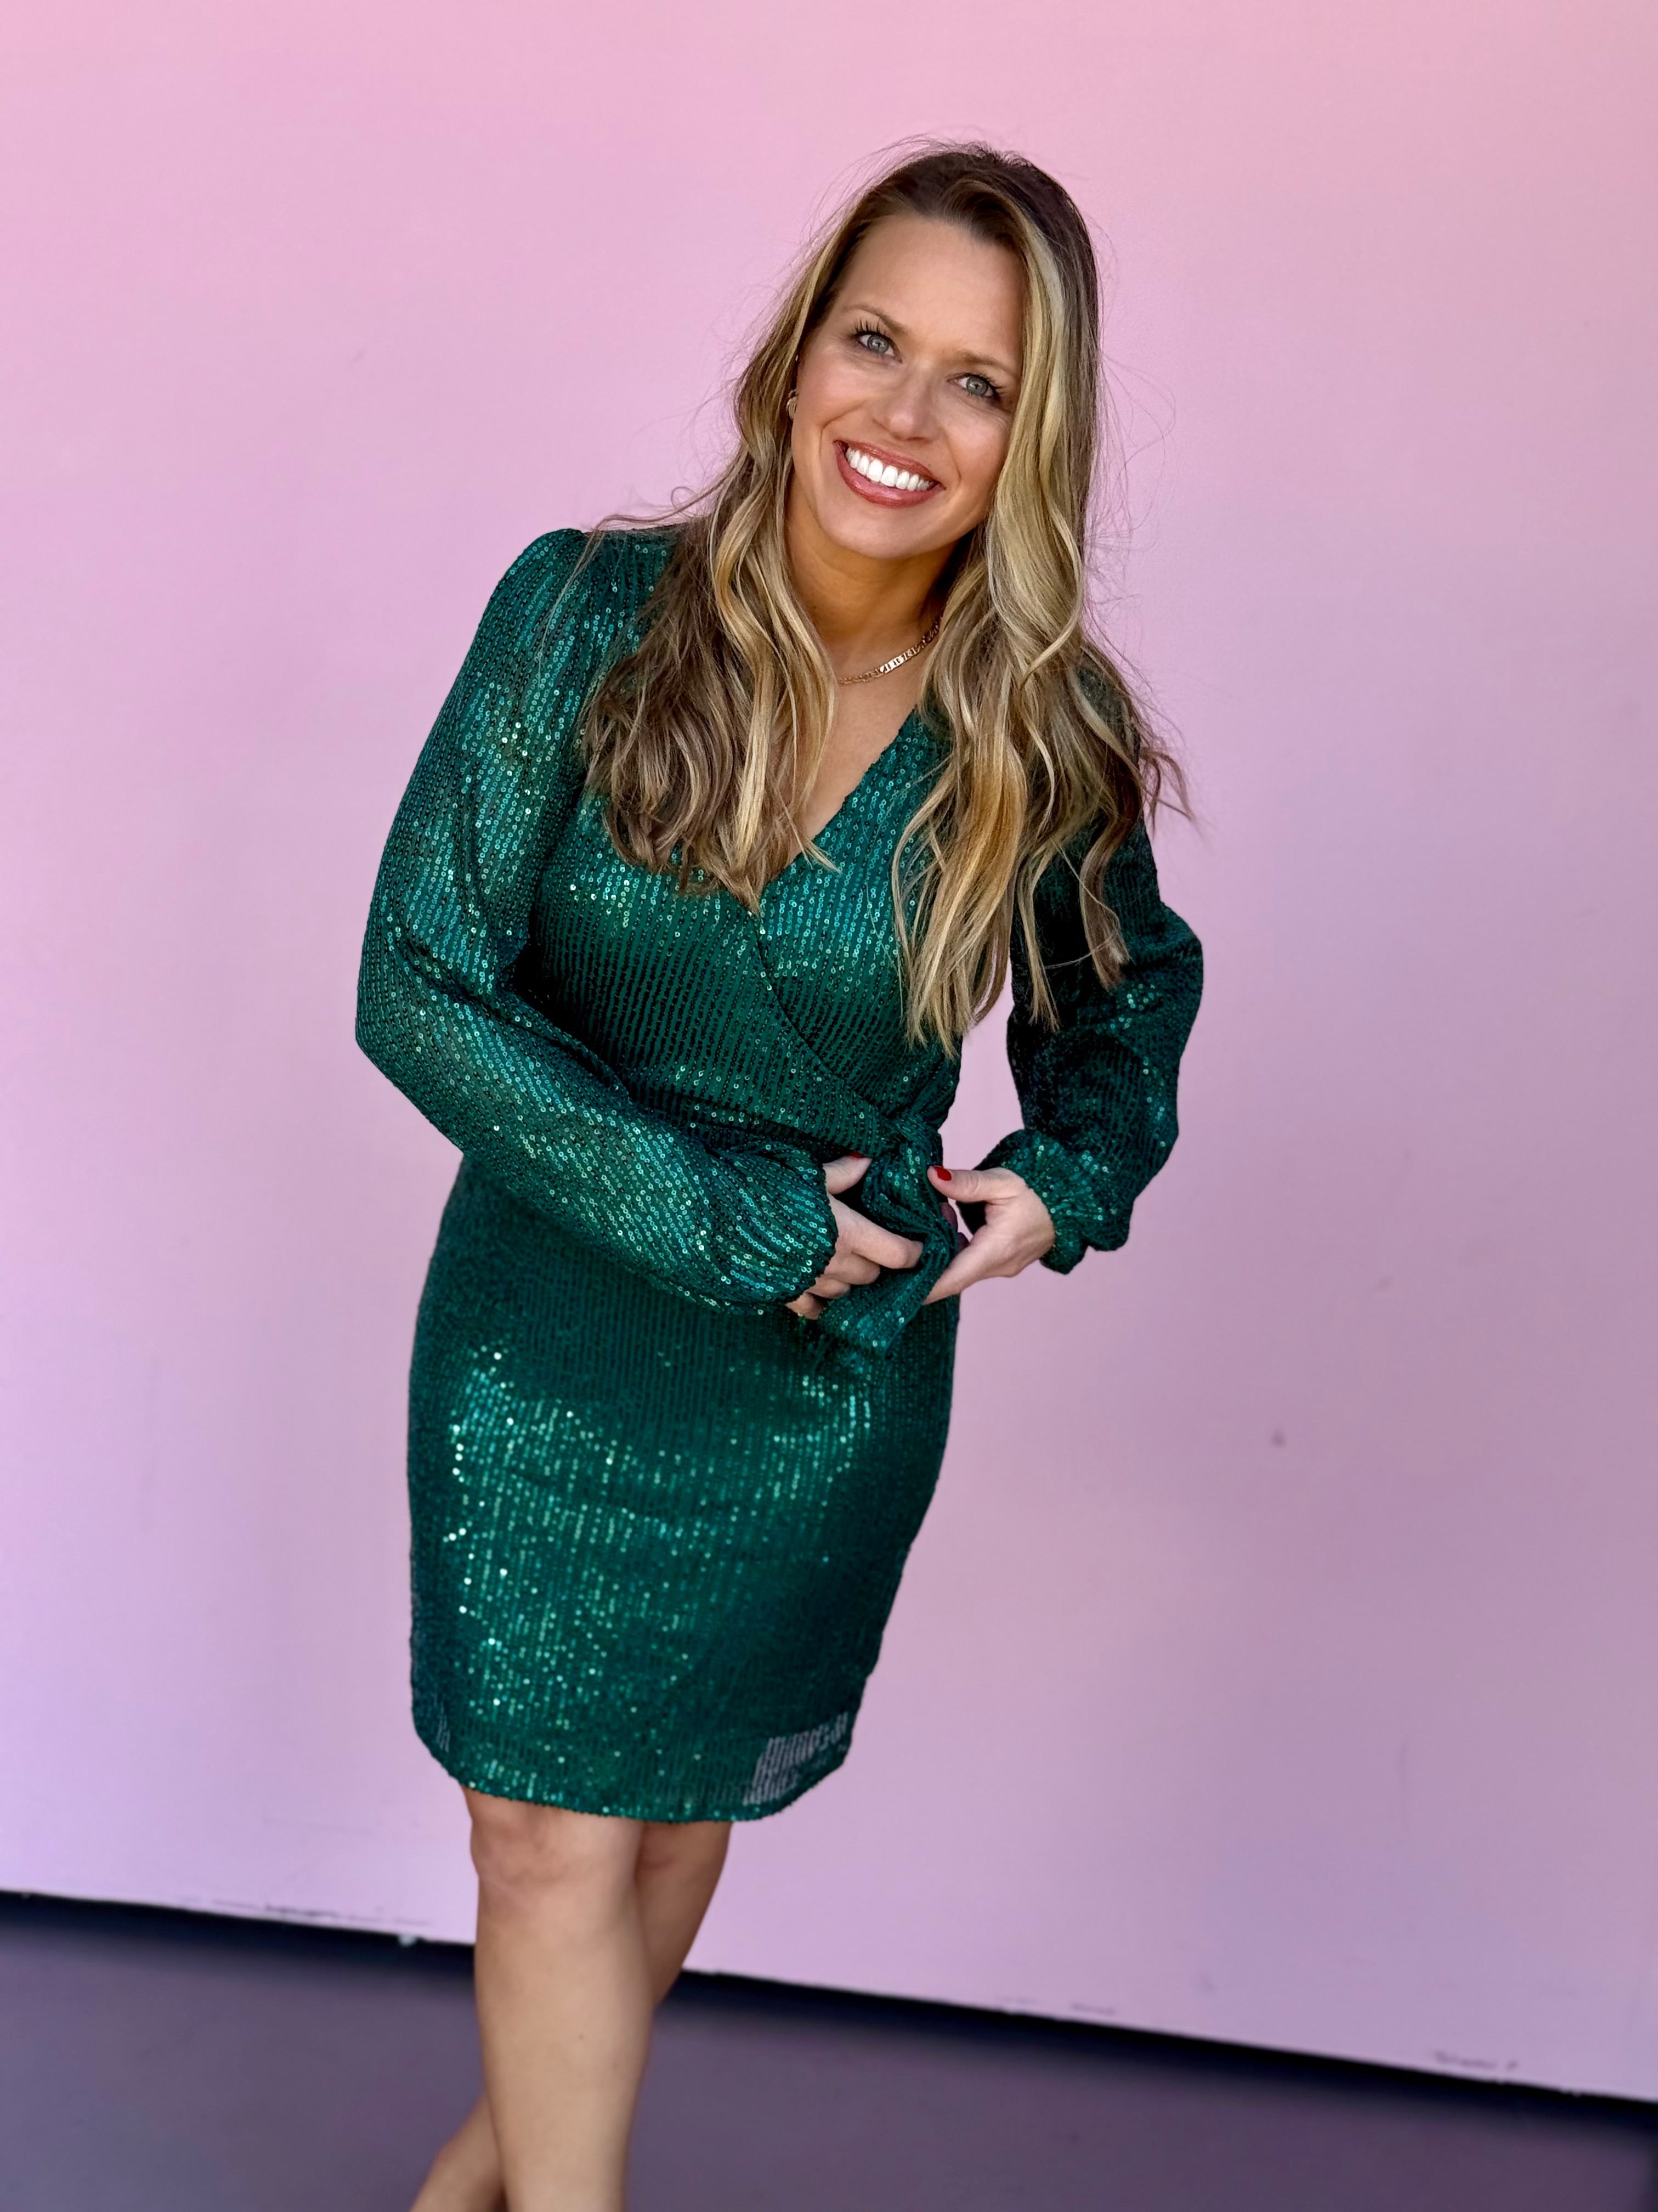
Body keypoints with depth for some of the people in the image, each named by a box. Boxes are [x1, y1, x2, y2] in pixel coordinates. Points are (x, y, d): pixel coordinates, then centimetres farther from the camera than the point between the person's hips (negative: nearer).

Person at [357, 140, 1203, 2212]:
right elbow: (418, 988, -16)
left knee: (682, 1803, 19)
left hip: (839, 1373, 2)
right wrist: (725, 1216, -20)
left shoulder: (1050, 743, -12)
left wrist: (1070, 1178, -9)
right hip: (546, 1336, -1)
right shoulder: (587, 614, -16)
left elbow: (1131, 985, 9)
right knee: (550, 1831, 6)